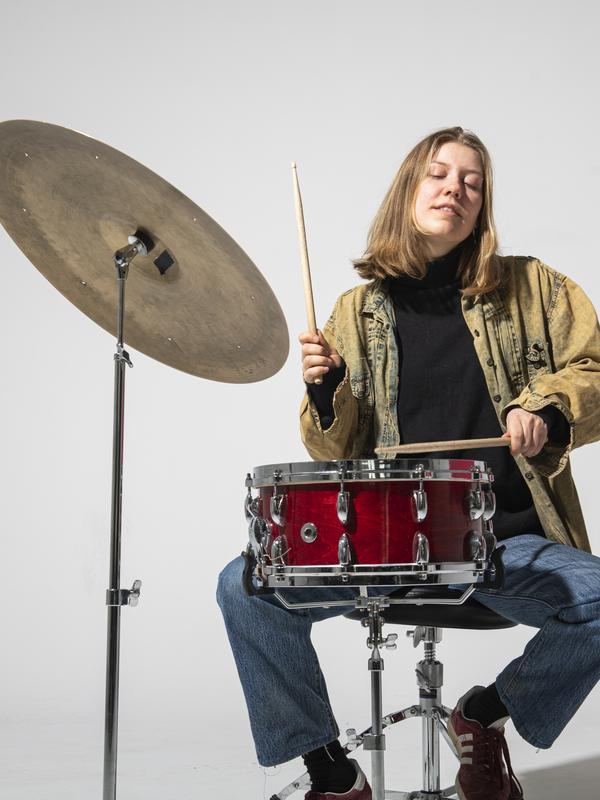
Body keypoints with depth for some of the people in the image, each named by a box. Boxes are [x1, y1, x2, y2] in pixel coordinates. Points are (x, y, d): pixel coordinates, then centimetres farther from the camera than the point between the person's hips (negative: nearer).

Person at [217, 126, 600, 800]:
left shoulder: (529, 289, 10)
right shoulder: (358, 311, 11)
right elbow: (338, 453, 11)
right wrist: (325, 391, -10)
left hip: (508, 538, 0)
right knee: (246, 588, -20)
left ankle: (489, 714, 5)